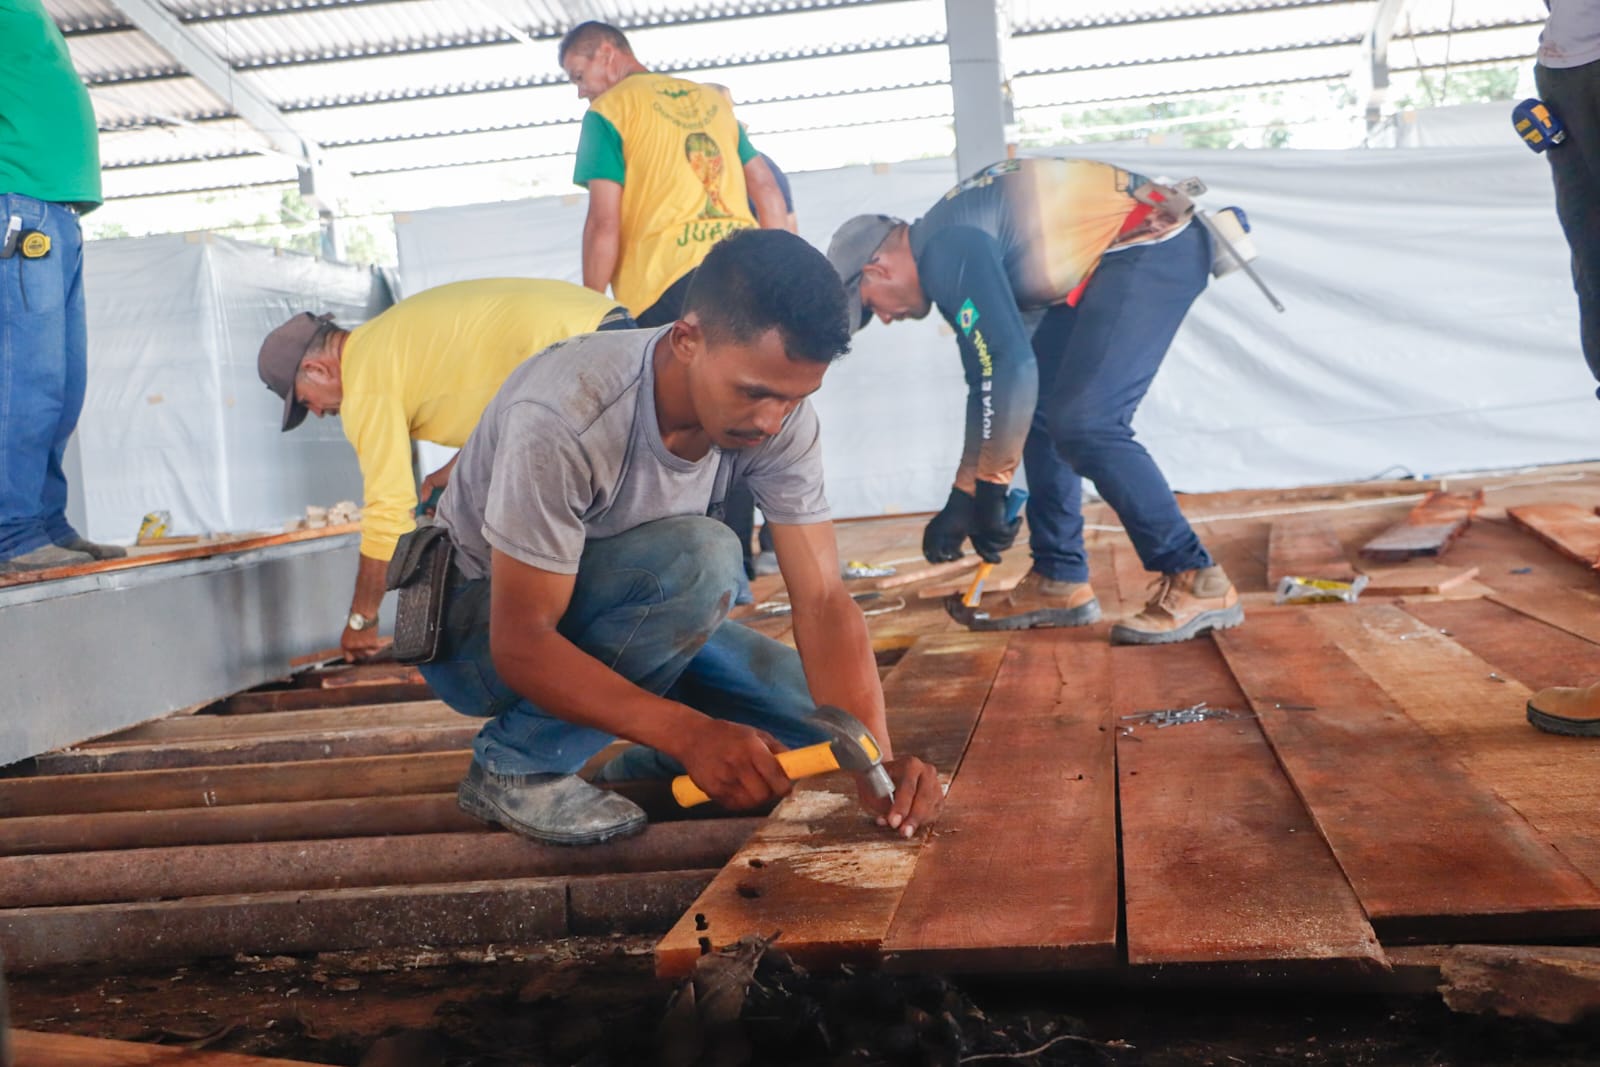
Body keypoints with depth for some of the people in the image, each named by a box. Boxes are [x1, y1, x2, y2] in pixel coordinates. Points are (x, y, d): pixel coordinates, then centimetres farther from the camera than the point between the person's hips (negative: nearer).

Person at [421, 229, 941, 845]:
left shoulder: (780, 417, -18)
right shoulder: (564, 417, -35)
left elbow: (823, 600, -18)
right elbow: (521, 645, -32)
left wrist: (875, 756, -33)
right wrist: (691, 733, -43)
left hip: (618, 619, 5)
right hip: (474, 629, -5)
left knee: (817, 714, -14)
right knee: (697, 558, -33)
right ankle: (515, 767, -16)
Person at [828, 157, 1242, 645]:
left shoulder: (947, 252, -18)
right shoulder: (951, 243, 14)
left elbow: (1009, 367, -27)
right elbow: (989, 379, 18)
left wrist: (989, 489, -17)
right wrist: (964, 495, 19)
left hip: (1153, 247, -11)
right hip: (1115, 257, 11)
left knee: (1086, 424, -17)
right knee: (1041, 410, 11)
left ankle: (1197, 584, -10)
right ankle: (1060, 582, 16)